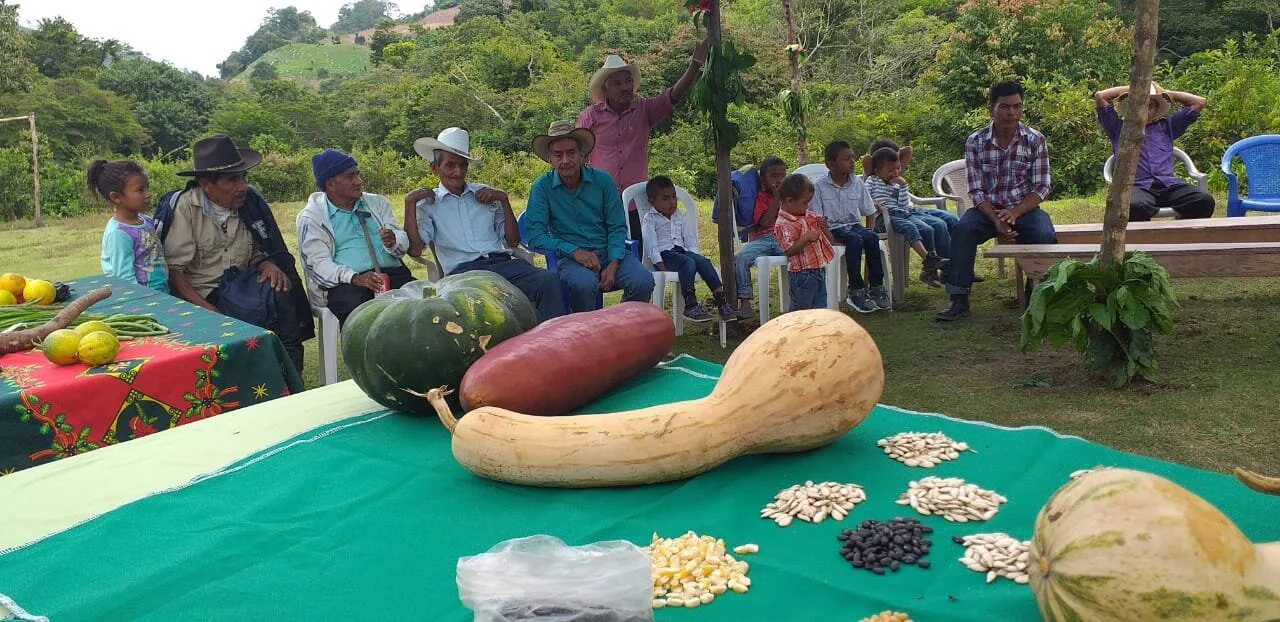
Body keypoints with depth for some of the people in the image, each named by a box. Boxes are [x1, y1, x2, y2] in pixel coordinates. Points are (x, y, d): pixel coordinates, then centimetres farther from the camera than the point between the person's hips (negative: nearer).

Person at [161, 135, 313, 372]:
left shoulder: (250, 200, 6)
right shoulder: (184, 208, -8)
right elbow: (173, 271, -10)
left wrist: (268, 264, -7)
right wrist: (207, 310, -22)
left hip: (242, 284, 5)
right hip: (203, 295, -5)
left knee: (284, 289, -25)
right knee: (263, 307, -30)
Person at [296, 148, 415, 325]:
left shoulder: (377, 202, 21)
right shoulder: (311, 218, 8)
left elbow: (404, 242, 13)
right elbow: (318, 263, -5)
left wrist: (393, 242, -13)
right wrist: (355, 278, -23)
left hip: (392, 272, 4)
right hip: (346, 283, -3)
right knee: (357, 307, -37)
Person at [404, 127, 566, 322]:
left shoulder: (484, 194, 23)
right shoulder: (428, 203, 15)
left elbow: (513, 242, 19)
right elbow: (415, 250, -1)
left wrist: (503, 199, 9)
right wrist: (410, 201, -2)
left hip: (502, 262, 3)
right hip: (463, 271, -3)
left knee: (549, 280, -28)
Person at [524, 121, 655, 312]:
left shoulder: (602, 180, 5)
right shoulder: (542, 187, 0)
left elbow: (617, 227, 5)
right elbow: (535, 236, -7)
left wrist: (613, 264, -12)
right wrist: (574, 251, -20)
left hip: (608, 253, 3)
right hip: (569, 256, -3)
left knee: (643, 281, -25)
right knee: (583, 283, -37)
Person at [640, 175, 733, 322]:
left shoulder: (680, 215, 22)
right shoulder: (649, 219, 2)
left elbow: (690, 239, 20)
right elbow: (651, 245, -8)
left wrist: (693, 254, 2)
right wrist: (661, 266, -19)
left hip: (682, 251, 6)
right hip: (665, 254, -6)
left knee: (703, 261, -24)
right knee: (688, 263, -34)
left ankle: (720, 299, -28)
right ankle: (690, 305, -42)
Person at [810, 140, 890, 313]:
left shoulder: (858, 183, 6)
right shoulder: (819, 186, -6)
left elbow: (870, 213, 13)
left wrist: (870, 230, -4)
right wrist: (827, 236, -22)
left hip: (854, 225, 4)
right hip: (833, 229, -4)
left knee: (872, 238, -28)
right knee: (855, 239, -34)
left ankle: (877, 287, -20)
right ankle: (856, 291, -27)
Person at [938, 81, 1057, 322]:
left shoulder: (1035, 140, -3)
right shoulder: (975, 142, -3)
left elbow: (1041, 188, -5)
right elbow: (976, 191, -6)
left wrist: (1014, 213, -22)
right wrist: (995, 220, -22)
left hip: (1024, 208, 0)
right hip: (988, 209, 0)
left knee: (1045, 236, -30)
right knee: (963, 230, -30)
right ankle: (959, 300, -27)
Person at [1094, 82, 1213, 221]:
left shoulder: (1166, 126, 33)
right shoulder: (1119, 128, 24)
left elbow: (1199, 102, 34)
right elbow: (1099, 96, 15)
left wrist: (1165, 93, 33)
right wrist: (1129, 89, 27)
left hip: (1169, 184, 4)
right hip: (1136, 186, -4)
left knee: (1204, 200, -29)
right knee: (1135, 206, -42)